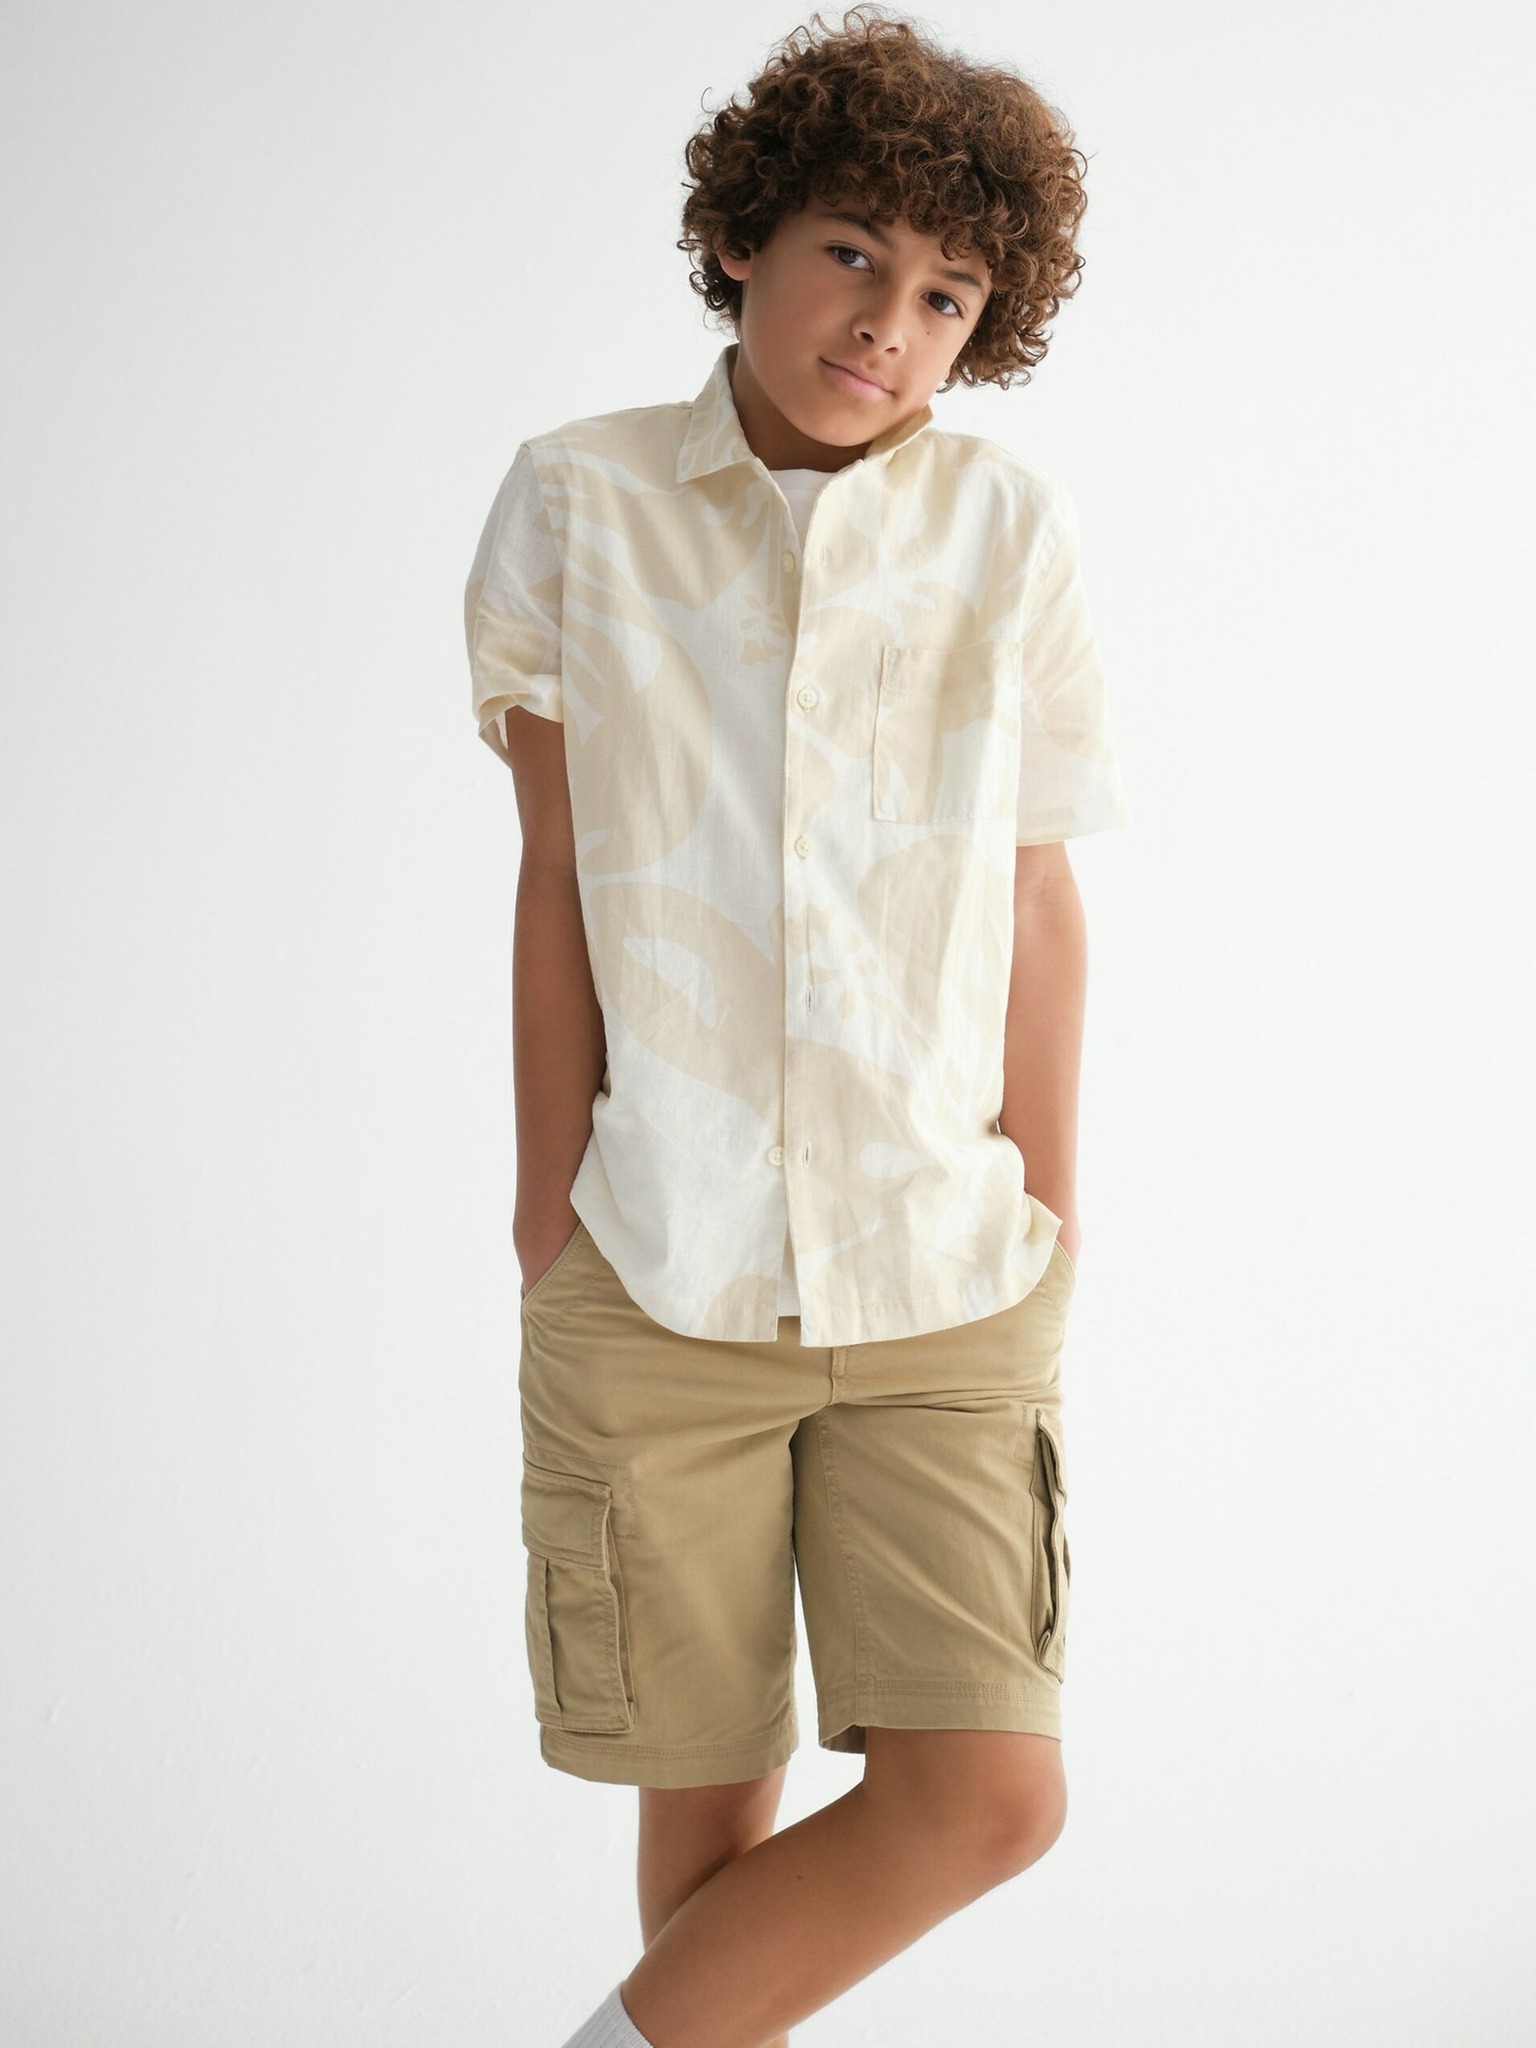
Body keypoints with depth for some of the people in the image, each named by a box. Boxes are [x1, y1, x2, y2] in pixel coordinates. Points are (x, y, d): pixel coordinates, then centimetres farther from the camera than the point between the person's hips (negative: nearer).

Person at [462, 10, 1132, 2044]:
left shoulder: (1011, 529, 2)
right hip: (656, 1283, -1)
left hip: (943, 1280, 1)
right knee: (710, 1800, 7)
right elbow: (557, 879, 4)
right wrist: (552, 1215, 1)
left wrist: (1047, 1231, 6)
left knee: (988, 1796, -5)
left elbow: (1041, 903, 6)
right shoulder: (579, 500, 1)